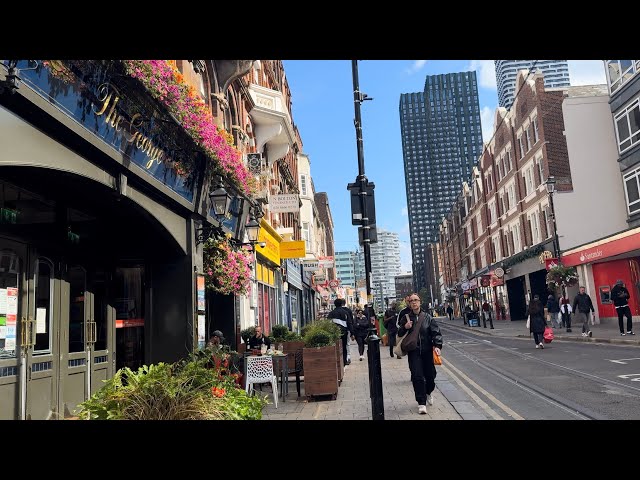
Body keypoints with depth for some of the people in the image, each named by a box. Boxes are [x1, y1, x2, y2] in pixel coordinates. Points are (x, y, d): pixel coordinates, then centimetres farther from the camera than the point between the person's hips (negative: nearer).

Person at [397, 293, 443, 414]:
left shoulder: (427, 317, 0)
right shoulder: (406, 318, 1)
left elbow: (436, 332, -2)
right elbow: (399, 334, 6)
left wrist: (437, 346, -16)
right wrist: (405, 328, -15)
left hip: (427, 351, 1)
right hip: (413, 352, -1)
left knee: (430, 375, 12)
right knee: (417, 376, -8)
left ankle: (428, 393, 43)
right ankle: (421, 403, 4)